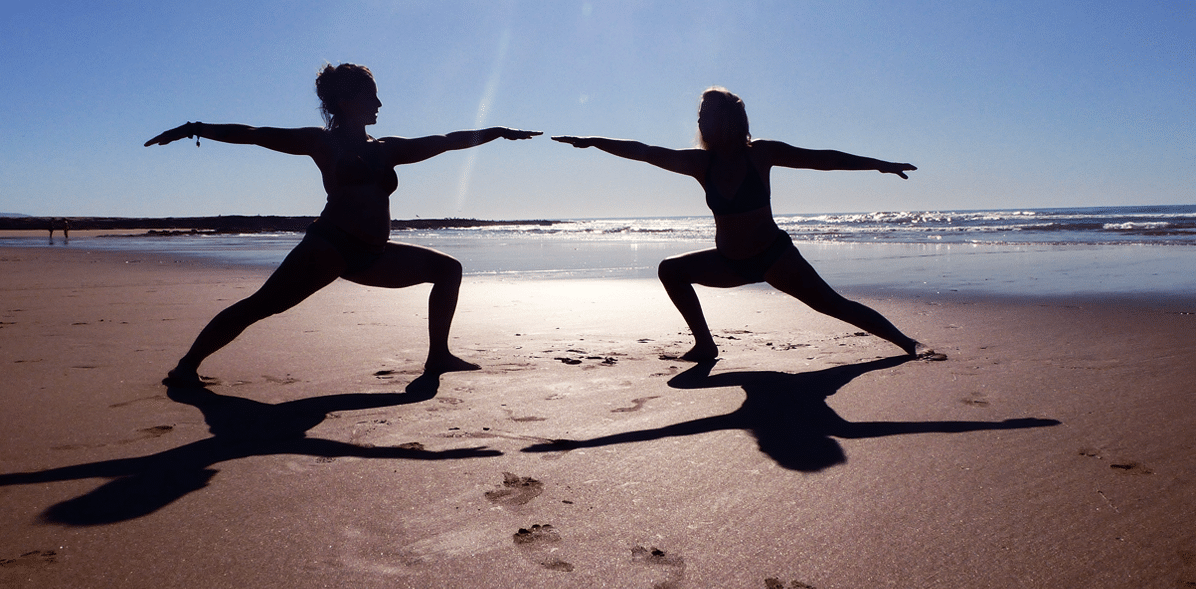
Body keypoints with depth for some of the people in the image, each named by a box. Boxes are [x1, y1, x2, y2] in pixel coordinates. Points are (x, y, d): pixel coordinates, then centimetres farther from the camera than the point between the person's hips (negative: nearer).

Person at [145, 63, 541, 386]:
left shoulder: (387, 149, 19)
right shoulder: (322, 142, 7)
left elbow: (447, 140, 22)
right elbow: (256, 135, 3)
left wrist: (499, 132, 24)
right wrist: (196, 129, -6)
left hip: (373, 255, 6)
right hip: (330, 244, -6)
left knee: (447, 268, 5)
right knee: (262, 305, -17)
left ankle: (438, 357, 4)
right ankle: (188, 365, -8)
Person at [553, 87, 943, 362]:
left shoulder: (760, 153, -14)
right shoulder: (700, 162, -6)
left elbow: (823, 159, -11)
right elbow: (644, 152, -5)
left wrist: (878, 164, -14)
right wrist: (591, 142, -4)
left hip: (774, 255, -4)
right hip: (728, 262, 4)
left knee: (832, 304, -11)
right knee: (671, 271, -7)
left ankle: (908, 343, -5)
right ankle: (705, 345, -2)